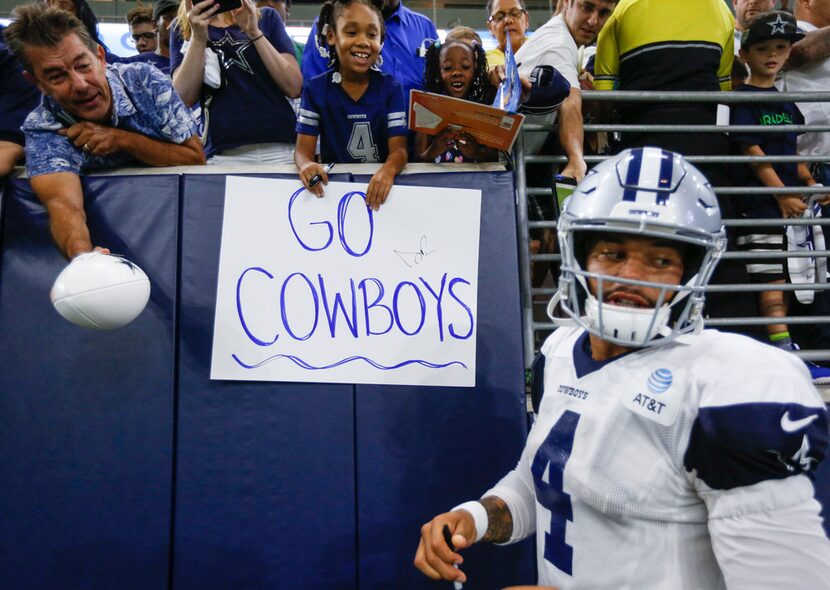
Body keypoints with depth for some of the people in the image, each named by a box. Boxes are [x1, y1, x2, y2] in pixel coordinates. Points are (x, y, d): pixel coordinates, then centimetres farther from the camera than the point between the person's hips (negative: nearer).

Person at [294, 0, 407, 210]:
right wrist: (306, 165, -28)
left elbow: (399, 149, -7)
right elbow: (303, 149, -3)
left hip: (379, 184, 2)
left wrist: (388, 170, -31)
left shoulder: (390, 88, 1)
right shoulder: (315, 88, 1)